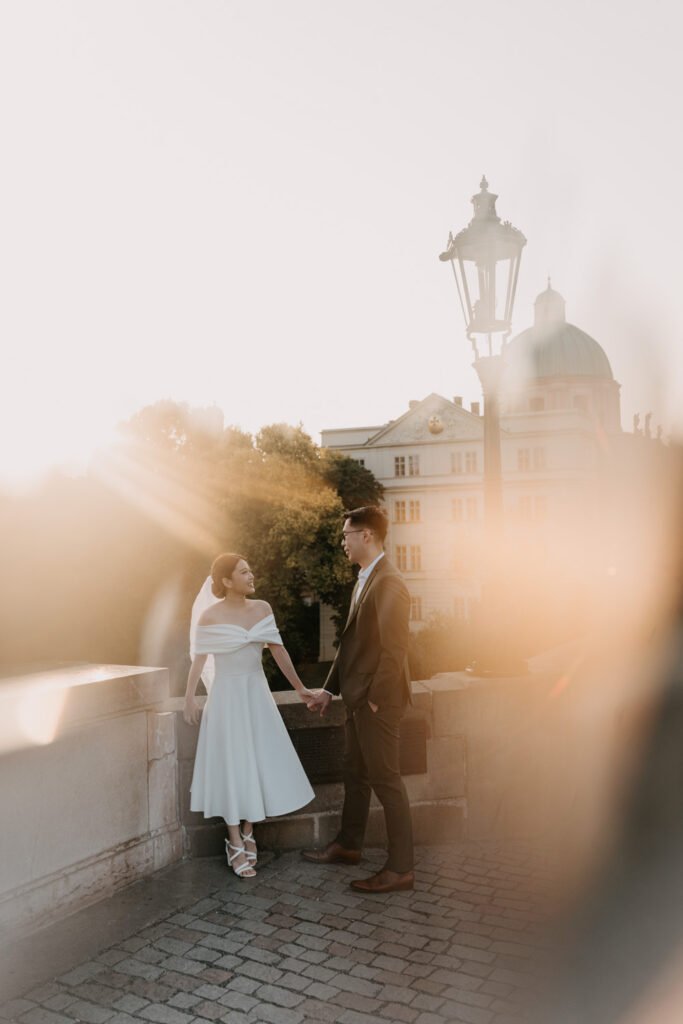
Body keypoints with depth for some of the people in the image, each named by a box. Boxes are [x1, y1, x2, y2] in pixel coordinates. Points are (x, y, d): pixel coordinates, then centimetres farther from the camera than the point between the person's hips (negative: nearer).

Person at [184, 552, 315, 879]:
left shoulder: (262, 608, 1)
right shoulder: (210, 616, -11)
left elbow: (278, 650, 5)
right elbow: (198, 660, -7)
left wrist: (298, 686, 7)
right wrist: (189, 699, -8)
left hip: (257, 694, 5)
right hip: (227, 696, -4)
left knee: (261, 763, 9)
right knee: (231, 766, 2)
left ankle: (248, 832, 27)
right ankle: (236, 843, 15)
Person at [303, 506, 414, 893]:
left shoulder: (389, 583, -19)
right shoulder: (365, 580, 12)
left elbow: (394, 649, -22)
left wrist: (375, 699, -17)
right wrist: (331, 688, 16)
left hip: (378, 700, -10)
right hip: (358, 697, 10)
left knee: (386, 779, 0)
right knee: (355, 772, 21)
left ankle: (401, 868, 13)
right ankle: (348, 845, 38)